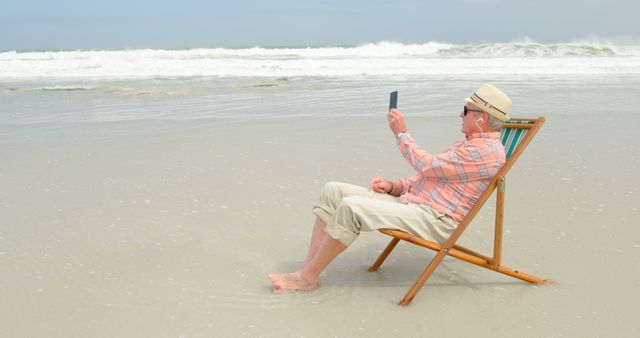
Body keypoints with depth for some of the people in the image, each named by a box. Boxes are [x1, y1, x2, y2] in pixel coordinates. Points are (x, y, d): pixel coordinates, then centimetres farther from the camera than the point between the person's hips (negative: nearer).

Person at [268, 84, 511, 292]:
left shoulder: (486, 151, -10)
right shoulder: (469, 143, 23)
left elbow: (426, 166, -13)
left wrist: (401, 133, -3)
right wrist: (394, 186, 9)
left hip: (433, 221, -10)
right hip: (409, 202, 10)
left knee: (351, 207, -29)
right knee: (333, 191, -3)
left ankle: (307, 278, -16)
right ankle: (309, 267, -8)